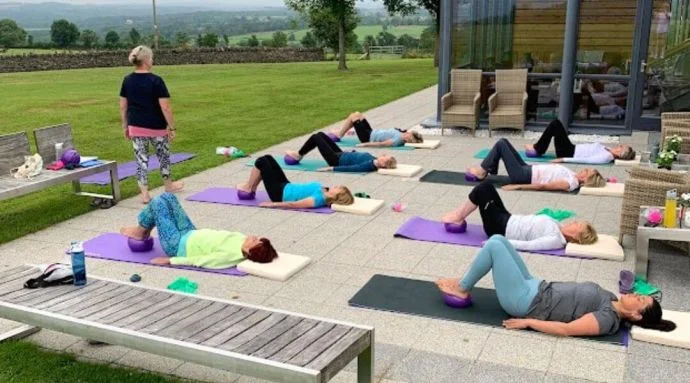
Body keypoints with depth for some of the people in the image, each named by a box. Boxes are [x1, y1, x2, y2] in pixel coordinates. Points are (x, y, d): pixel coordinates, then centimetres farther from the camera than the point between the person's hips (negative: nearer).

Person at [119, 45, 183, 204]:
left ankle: (144, 193, 6)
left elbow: (123, 107, 6)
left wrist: (125, 126, 15)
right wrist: (172, 127, -9)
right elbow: (165, 108, -17)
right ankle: (168, 185, 35)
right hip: (157, 127, -3)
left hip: (136, 127, 4)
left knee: (141, 159, 8)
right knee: (163, 155, 18)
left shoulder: (127, 80, 1)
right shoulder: (156, 81, -15)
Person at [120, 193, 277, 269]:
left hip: (178, 246, -7)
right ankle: (144, 229, 32)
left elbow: (199, 260, -29)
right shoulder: (241, 240, -15)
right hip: (191, 235, 7)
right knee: (167, 197, 11)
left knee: (158, 202, 0)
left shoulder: (231, 256, -37)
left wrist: (170, 260, -20)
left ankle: (141, 231, 27)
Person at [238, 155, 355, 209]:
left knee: (261, 162, -8)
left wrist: (272, 204, -27)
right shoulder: (324, 192, -6)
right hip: (286, 187, 8)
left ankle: (248, 188, 16)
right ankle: (251, 188, 24)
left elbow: (294, 204, -32)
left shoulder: (319, 199, -32)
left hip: (280, 193, -8)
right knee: (268, 158, 12)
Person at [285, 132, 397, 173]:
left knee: (316, 137, -3)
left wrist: (331, 168, -33)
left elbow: (351, 168, -33)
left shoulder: (370, 165, -31)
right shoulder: (373, 160, -6)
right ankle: (299, 154, 30)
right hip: (341, 155, 9)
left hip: (336, 160, -8)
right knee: (320, 134, 14)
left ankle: (298, 155, 19)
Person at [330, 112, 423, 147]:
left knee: (353, 116, -2)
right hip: (371, 133, 8)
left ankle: (339, 135, 14)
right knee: (357, 114, 15)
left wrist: (364, 144, -33)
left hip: (368, 137, -8)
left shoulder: (397, 141, -30)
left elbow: (381, 144, -33)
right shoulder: (400, 135, -5)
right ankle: (340, 132, 28)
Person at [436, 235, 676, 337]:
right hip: (536, 290, 9)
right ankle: (464, 284, 18)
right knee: (497, 239, 6)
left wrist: (527, 322, -23)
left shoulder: (608, 319, -19)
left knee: (494, 245, -13)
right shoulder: (610, 301, 8)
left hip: (524, 302, -9)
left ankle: (462, 289, 5)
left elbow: (566, 329, -24)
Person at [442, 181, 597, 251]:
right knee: (486, 186, 4)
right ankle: (458, 216, 15)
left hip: (500, 229, -8)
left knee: (483, 189, -11)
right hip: (507, 221, 8)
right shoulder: (560, 230, 2)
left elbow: (528, 245, -28)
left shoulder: (555, 240, -24)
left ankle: (457, 218, 7)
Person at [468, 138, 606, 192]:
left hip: (522, 175, -9)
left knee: (501, 144, -8)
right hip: (528, 169, 9)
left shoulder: (569, 183, -24)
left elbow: (543, 186, -26)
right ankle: (488, 170, 23)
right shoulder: (573, 177, 2)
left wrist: (518, 186, -27)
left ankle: (482, 172, 5)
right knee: (503, 141, 13)